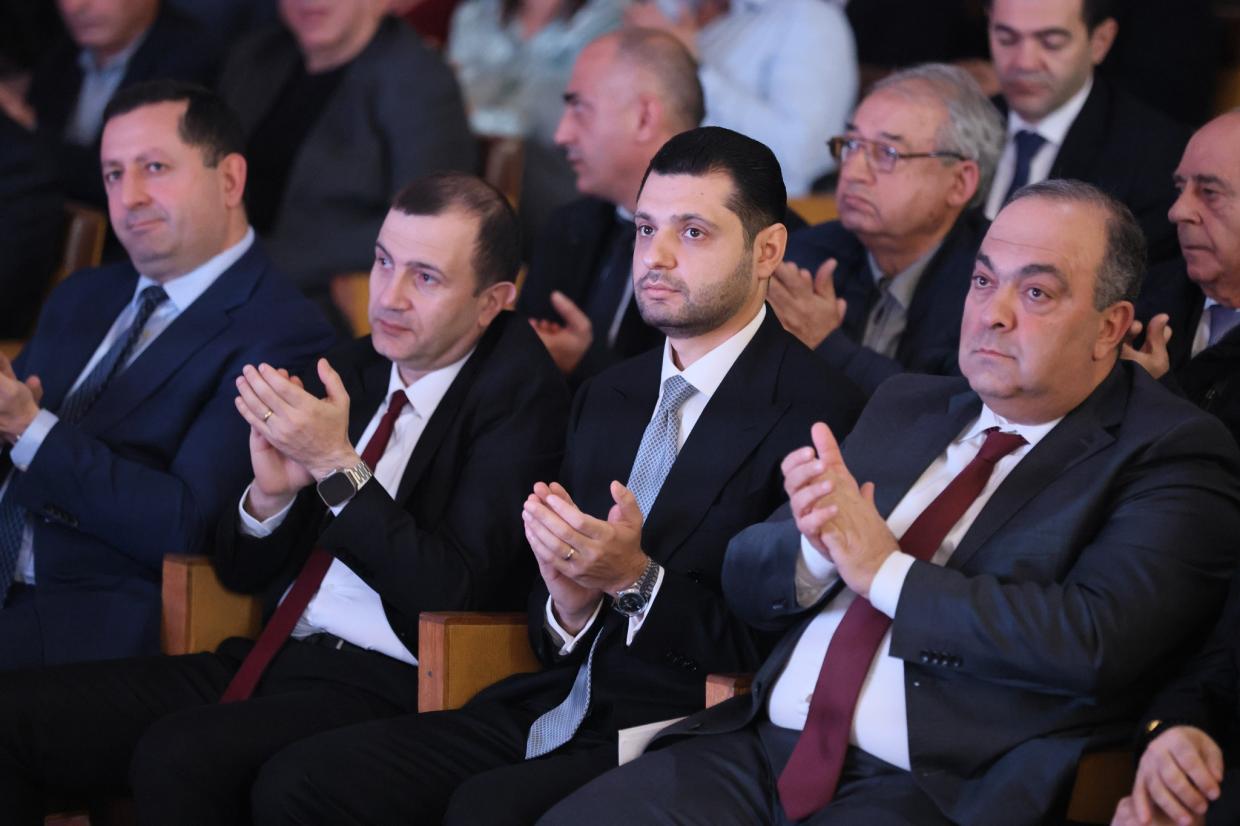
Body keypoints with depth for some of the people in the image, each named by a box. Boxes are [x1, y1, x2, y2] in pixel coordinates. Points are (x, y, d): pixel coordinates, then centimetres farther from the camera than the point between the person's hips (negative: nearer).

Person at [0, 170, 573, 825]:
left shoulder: (522, 395, -6)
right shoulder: (351, 369, 14)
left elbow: (456, 592, -15)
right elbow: (239, 570, 17)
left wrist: (336, 463, -17)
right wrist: (270, 493, -7)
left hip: (386, 690, -7)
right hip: (274, 660, 7)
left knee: (180, 753, -34)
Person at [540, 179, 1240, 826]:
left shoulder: (1171, 456, 0)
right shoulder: (906, 408, 20)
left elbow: (1095, 644, -17)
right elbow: (746, 584, 18)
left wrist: (883, 569, -11)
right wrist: (816, 548, -6)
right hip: (766, 754, 7)